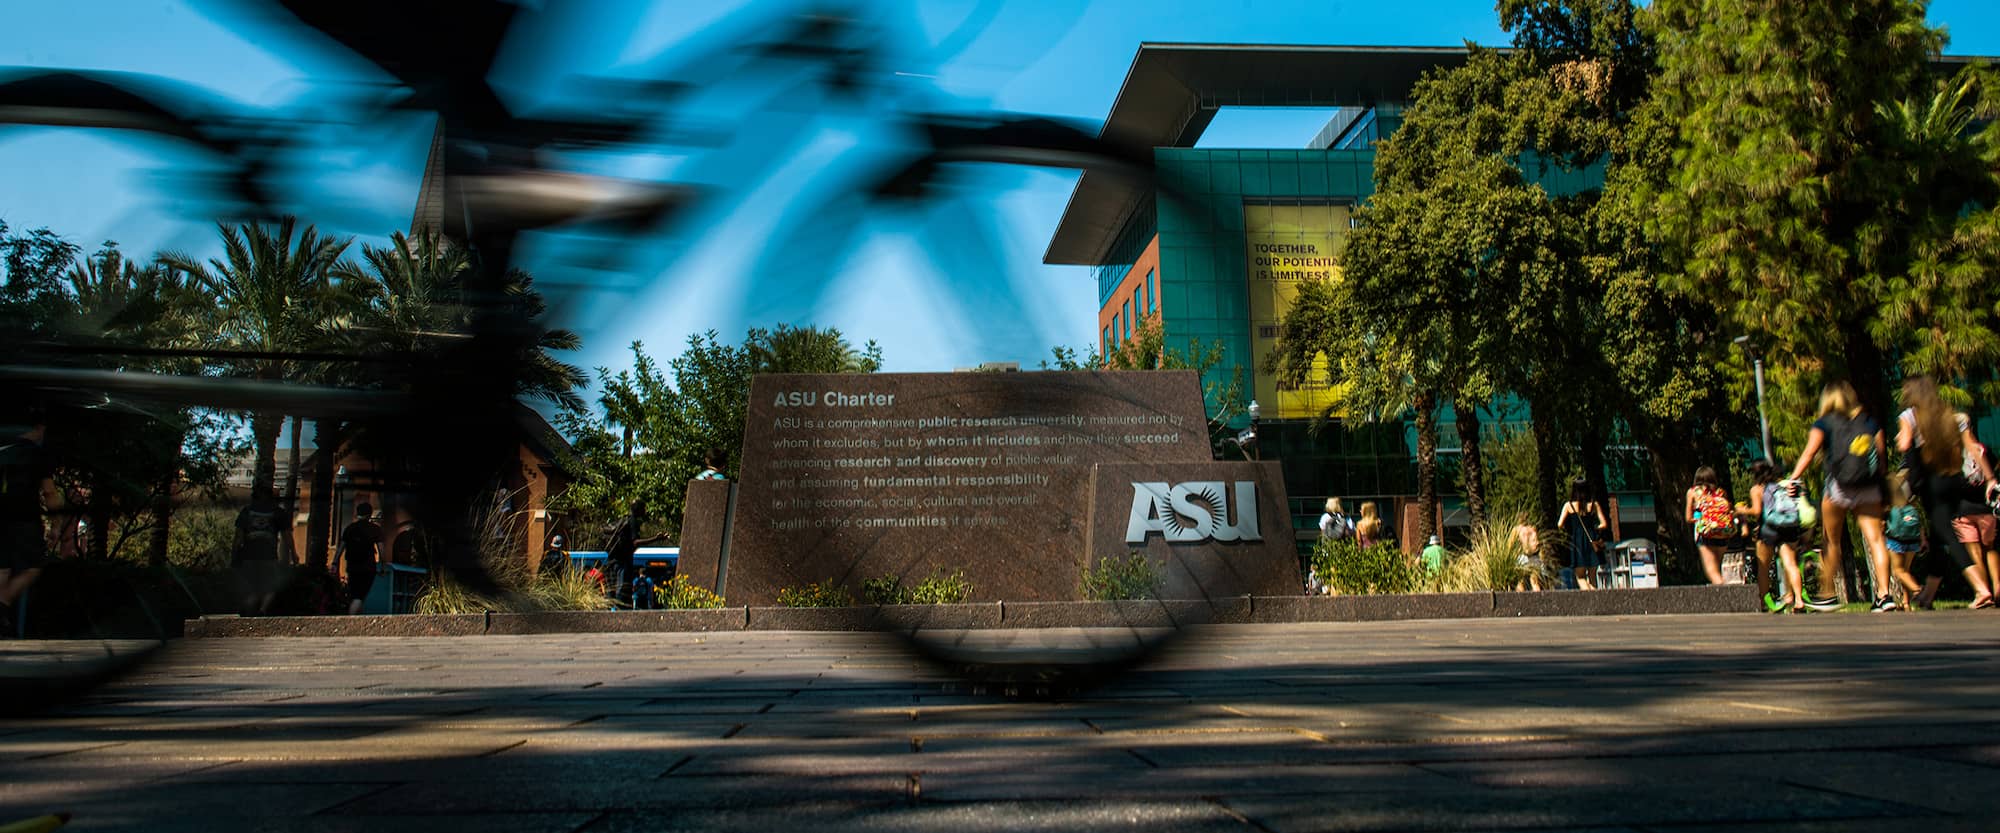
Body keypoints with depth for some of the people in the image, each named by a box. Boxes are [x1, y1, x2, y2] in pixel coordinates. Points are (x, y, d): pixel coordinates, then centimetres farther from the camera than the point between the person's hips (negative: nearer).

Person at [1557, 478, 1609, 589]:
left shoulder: (1568, 505, -2)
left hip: (1577, 543, -2)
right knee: (1592, 576, 13)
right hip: (1592, 541, 2)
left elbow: (1560, 525, -8)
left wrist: (1566, 532, 12)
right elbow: (1604, 524, -1)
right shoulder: (1594, 504, 2)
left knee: (1580, 577, 4)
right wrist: (1594, 529, 17)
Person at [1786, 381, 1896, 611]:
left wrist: (1793, 479, -13)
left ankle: (1828, 595, 14)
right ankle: (1884, 594, -11)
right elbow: (1883, 456, 11)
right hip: (1869, 489, 3)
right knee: (1875, 539, -2)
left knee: (1832, 542, 9)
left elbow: (1809, 453, -7)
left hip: (1838, 488, -2)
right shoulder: (1870, 422, 15)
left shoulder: (1824, 423, 6)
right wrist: (1885, 490, 16)